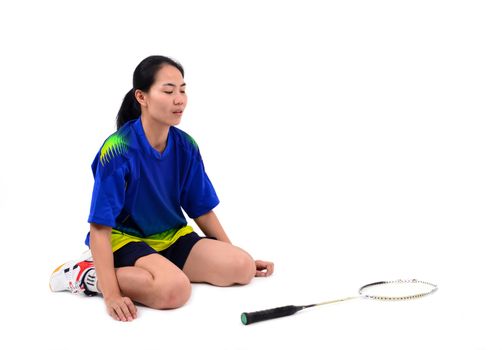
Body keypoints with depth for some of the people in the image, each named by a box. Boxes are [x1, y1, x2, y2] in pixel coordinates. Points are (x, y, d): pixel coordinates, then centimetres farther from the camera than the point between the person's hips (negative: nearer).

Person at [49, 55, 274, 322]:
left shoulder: (186, 146, -2)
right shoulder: (117, 150, -20)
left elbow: (202, 210, 8)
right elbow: (100, 228, -21)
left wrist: (237, 257, 7)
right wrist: (112, 295, -29)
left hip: (172, 238, 8)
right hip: (125, 239, -8)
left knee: (243, 267, -12)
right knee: (175, 288, -35)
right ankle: (89, 275, -12)